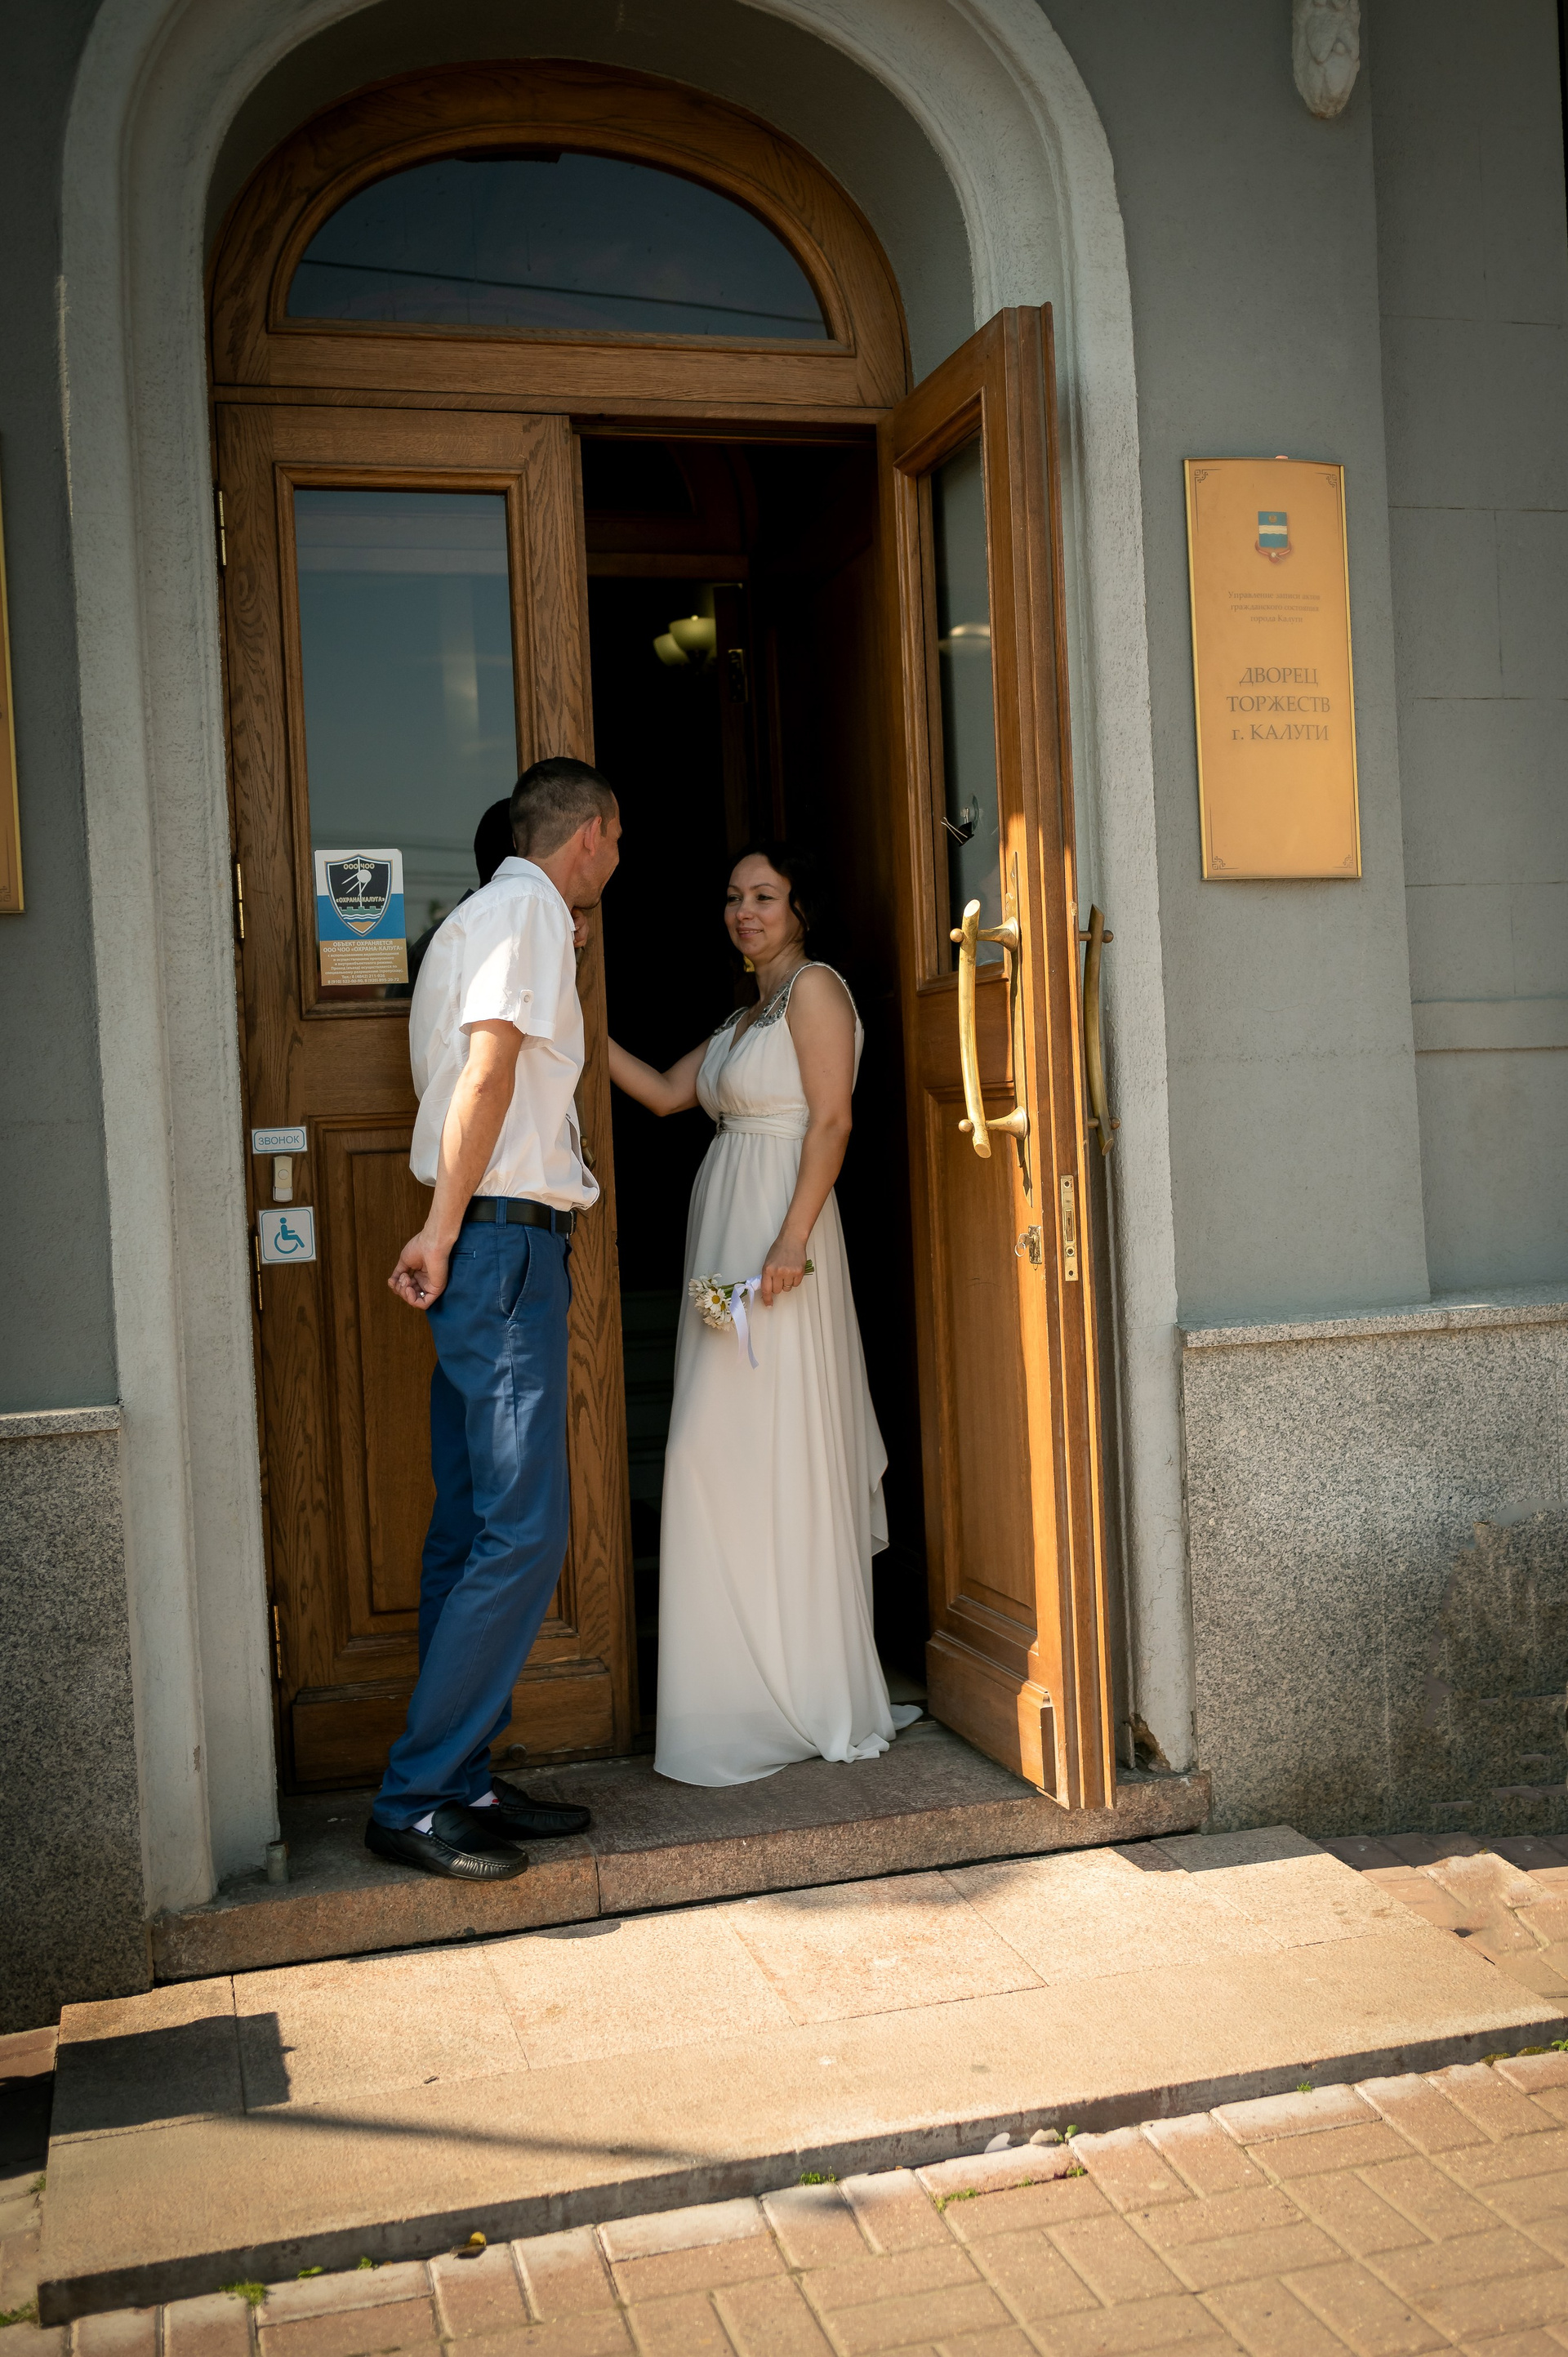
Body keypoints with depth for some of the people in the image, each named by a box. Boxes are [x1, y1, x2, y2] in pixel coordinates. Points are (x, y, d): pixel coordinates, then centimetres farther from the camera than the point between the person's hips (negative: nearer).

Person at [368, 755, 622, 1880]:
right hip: (506, 1240, -10)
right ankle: (417, 1798, -5)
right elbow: (488, 1069, -16)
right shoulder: (530, 908, -7)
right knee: (523, 1528, -11)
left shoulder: (483, 914, 23)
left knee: (474, 1525, 10)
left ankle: (459, 1783, 16)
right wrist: (444, 1228, -18)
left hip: (490, 1250, 10)